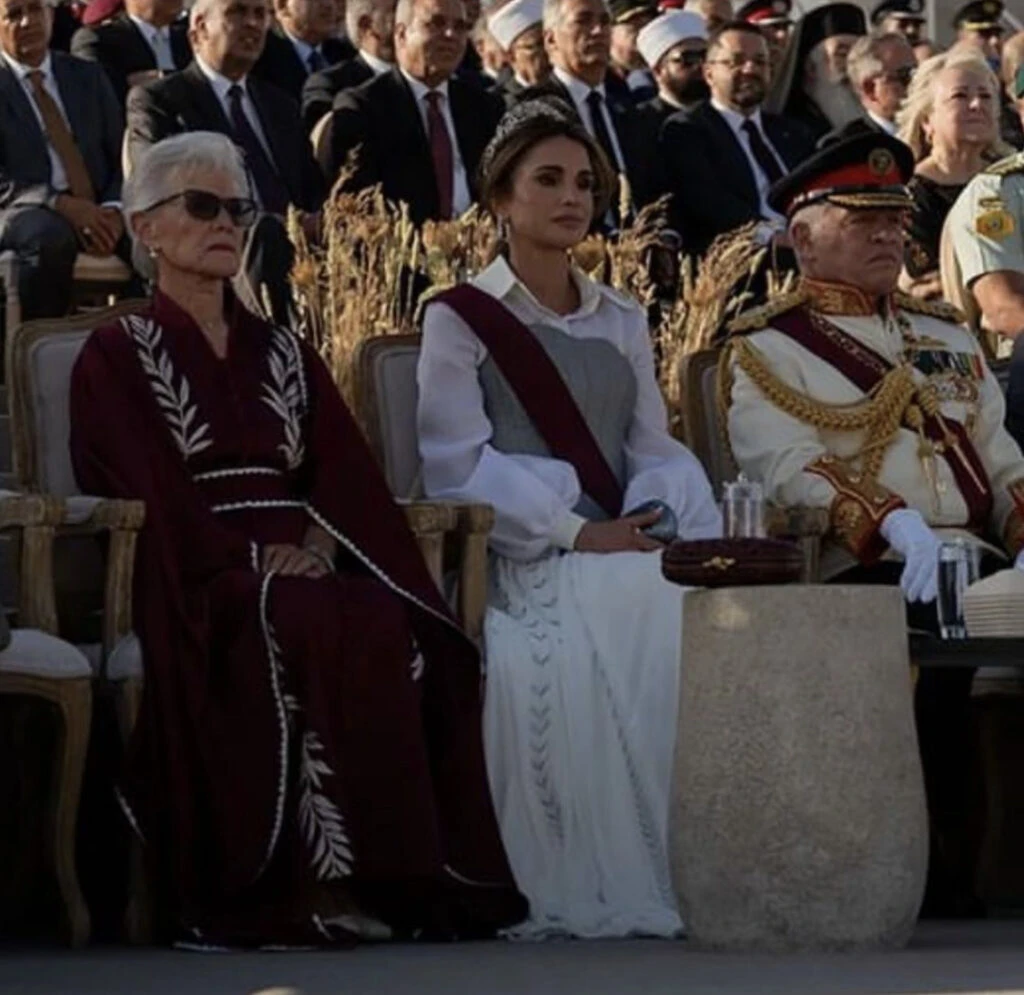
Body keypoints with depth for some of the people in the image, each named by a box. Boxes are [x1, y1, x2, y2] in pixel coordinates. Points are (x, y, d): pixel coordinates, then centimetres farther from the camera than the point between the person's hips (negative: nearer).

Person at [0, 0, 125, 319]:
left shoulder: (88, 77, 19)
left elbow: (122, 157, 16)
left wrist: (113, 209, -6)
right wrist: (63, 205, -18)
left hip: (97, 212, 4)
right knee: (49, 237, -39)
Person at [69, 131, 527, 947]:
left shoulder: (285, 356, 24)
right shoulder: (117, 358, 8)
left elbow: (346, 474, 12)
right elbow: (142, 494, -5)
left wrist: (317, 543, -10)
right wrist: (254, 559, -16)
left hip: (303, 569, 5)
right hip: (197, 589, -5)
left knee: (412, 635, -30)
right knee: (323, 634, -37)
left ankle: (415, 873, -30)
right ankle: (304, 881, -36)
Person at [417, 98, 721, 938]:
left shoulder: (623, 323, 23)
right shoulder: (460, 320, 7)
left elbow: (656, 449, 15)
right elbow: (458, 465, -4)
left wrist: (658, 518, -9)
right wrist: (576, 531, -15)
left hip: (619, 547, 4)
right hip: (518, 556, -4)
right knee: (629, 602, -36)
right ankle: (616, 881, -32)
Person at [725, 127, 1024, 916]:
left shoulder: (947, 335, 28)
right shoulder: (768, 349, 9)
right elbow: (790, 468, -8)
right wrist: (894, 524, -24)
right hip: (857, 577, -5)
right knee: (932, 633, -36)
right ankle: (944, 868, -26)